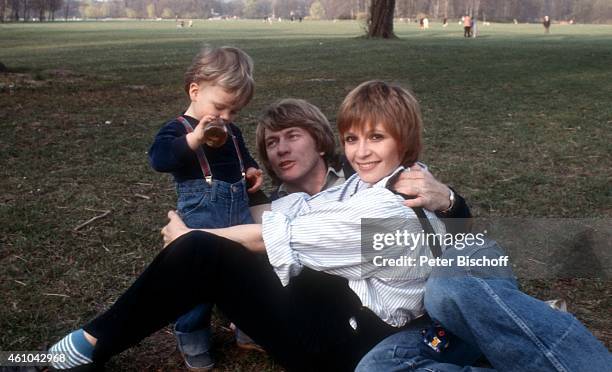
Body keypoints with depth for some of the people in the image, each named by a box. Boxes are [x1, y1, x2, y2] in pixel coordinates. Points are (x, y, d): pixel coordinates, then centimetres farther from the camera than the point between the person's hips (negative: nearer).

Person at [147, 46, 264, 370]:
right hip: (201, 213, -6)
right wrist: (193, 140, -36)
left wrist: (251, 169, 9)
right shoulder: (177, 129, -9)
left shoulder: (232, 132, 13)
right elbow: (157, 158, -27)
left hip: (240, 208, 7)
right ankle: (192, 340, 18)